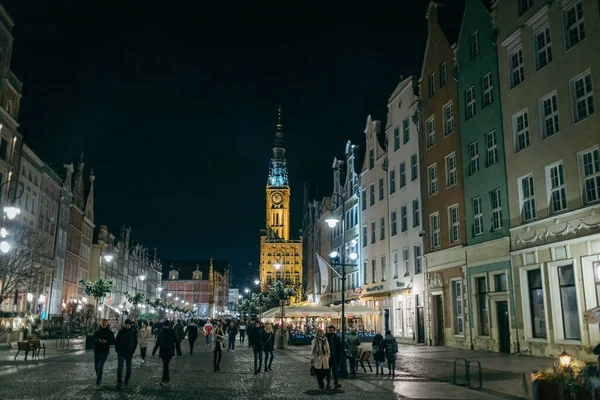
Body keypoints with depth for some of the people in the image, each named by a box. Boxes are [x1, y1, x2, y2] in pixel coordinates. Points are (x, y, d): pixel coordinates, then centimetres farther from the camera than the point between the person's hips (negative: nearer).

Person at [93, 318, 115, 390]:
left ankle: (98, 383, -10)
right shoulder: (97, 332, 5)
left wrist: (106, 341, -18)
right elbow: (93, 340, 1)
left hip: (104, 352, -3)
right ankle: (99, 378, 38)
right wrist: (98, 340, -20)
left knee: (100, 367, -14)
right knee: (96, 367, 13)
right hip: (96, 352, 3)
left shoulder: (110, 332, 0)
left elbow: (113, 342, 1)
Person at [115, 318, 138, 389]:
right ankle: (119, 383, -7)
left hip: (129, 353, 1)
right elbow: (116, 341, 5)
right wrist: (117, 350, -3)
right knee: (120, 367, -9)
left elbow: (135, 342, 4)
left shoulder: (133, 332, -1)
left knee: (129, 368, 9)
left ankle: (127, 381, 27)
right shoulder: (121, 331, 0)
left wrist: (132, 352, -2)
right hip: (121, 353, 0)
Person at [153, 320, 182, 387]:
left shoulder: (172, 333, -5)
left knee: (165, 365, -17)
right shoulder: (161, 332, 5)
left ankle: (163, 381, -20)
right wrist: (154, 350, 9)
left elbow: (176, 342, 0)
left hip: (169, 352, -4)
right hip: (162, 352, 4)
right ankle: (167, 380, 21)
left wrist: (179, 351, 1)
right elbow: (157, 343, 13)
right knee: (165, 366, 11)